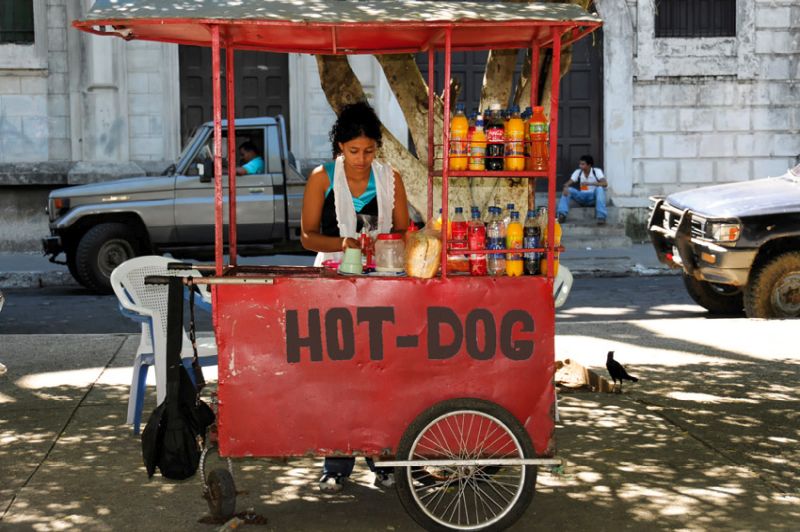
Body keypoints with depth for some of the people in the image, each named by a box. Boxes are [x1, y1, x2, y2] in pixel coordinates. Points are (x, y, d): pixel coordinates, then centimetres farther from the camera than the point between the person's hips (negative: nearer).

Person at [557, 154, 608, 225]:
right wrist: (565, 187, -33)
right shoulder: (578, 172, 0)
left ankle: (601, 217, -42)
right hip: (582, 197, 3)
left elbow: (605, 184, -25)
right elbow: (568, 183, -7)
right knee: (568, 190, -20)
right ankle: (562, 215, -33)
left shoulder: (597, 171, -10)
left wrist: (589, 183, -35)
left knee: (600, 188, -34)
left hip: (593, 197, -3)